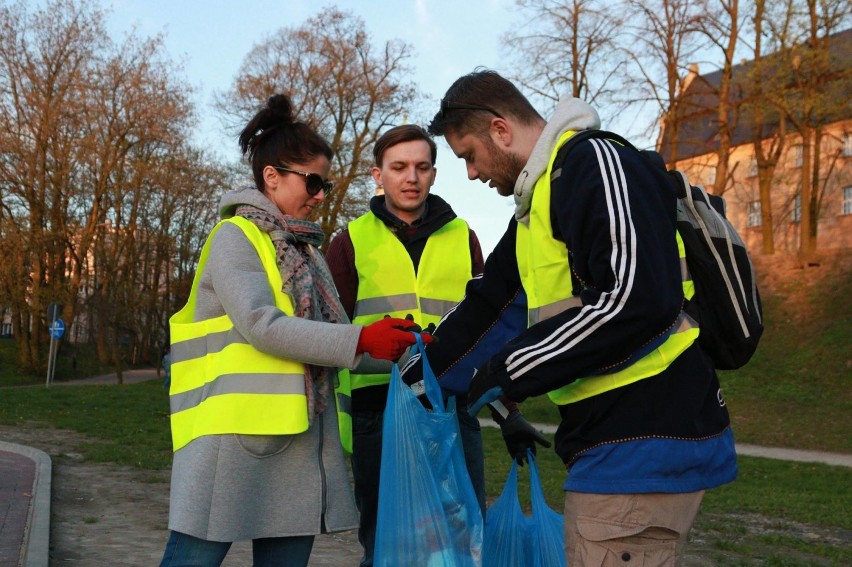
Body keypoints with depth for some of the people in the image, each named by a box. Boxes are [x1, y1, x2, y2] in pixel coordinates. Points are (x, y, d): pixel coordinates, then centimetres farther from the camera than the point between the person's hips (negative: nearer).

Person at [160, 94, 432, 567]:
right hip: (236, 437, -7)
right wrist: (361, 341, -19)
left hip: (301, 440, 7)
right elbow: (261, 326, -17)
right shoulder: (235, 237, -4)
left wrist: (396, 347, 2)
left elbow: (325, 332, 17)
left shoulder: (304, 249, 19)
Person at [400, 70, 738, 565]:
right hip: (617, 436, 10)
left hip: (647, 442, -10)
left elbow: (640, 300, -26)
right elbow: (486, 299, 30)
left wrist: (509, 371, -18)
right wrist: (420, 368, 30)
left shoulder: (595, 164, -13)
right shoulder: (538, 200, 19)